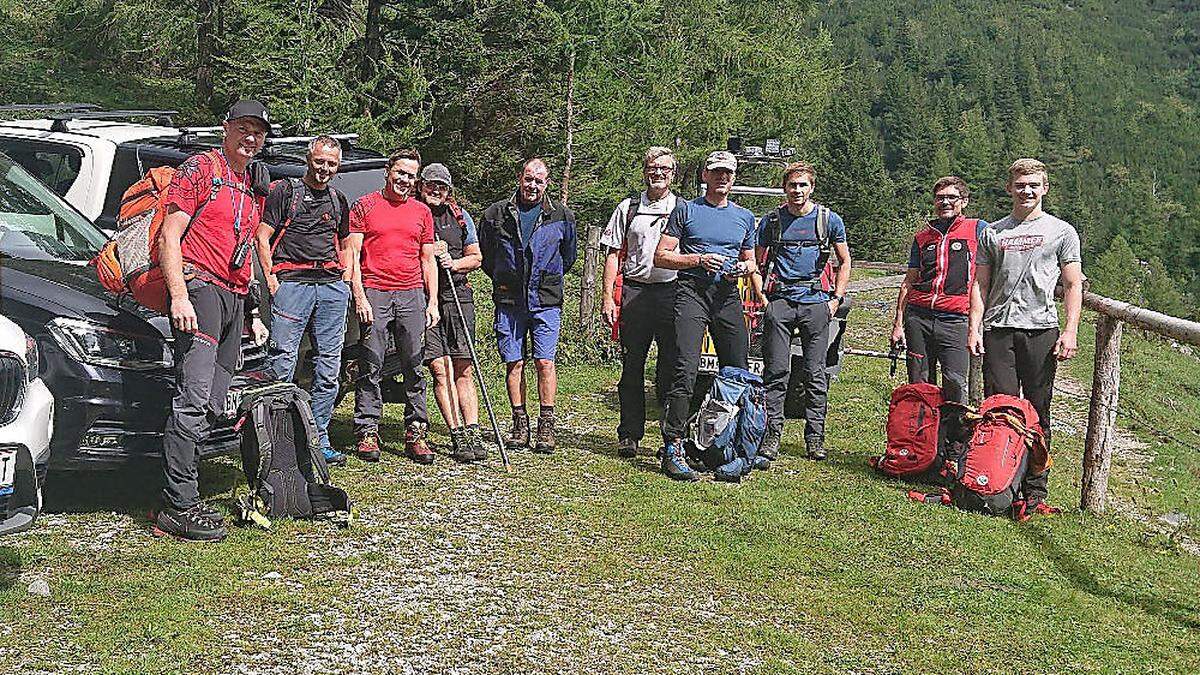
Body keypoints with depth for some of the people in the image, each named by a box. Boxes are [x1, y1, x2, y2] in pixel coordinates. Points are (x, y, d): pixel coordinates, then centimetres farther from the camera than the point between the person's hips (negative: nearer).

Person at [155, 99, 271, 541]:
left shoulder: (254, 188, 23)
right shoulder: (200, 168, 1)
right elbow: (169, 237, -6)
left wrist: (253, 312, 21)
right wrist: (179, 295, -18)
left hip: (234, 298, 8)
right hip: (199, 287, -8)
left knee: (212, 406, 5)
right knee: (194, 398, -16)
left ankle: (181, 498, 10)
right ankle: (178, 508, -16)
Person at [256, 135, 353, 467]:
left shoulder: (338, 201, 21)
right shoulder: (285, 190, 6)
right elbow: (263, 237, 1)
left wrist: (345, 278, 14)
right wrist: (271, 279, -9)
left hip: (332, 286, 5)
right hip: (291, 281, -5)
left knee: (329, 365, 4)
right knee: (283, 359, -10)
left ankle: (319, 438, 11)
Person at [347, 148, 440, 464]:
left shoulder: (422, 212, 15)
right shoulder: (364, 206, 6)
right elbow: (352, 253, 1)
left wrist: (432, 302, 8)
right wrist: (359, 296, -9)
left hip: (412, 296, 3)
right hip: (374, 295, -3)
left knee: (414, 365, 2)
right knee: (371, 366, -3)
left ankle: (416, 432, 7)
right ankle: (367, 432, 3)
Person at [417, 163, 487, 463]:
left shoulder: (460, 216, 15)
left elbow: (476, 257, 17)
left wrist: (455, 263, -3)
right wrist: (426, 253, -8)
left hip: (458, 296, 3)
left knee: (464, 370, 0)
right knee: (440, 369, -7)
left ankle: (473, 434, -1)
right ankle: (458, 436, -5)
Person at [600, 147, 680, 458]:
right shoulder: (628, 208, 12)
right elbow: (614, 255, 11)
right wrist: (608, 297, 1)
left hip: (673, 291, -1)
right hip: (635, 291, 1)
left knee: (672, 368, 0)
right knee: (632, 367, 3)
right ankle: (629, 435, 10)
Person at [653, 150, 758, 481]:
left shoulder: (745, 217, 21)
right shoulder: (686, 210, 8)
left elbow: (751, 261, 27)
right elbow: (661, 257, 3)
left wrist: (745, 268, 3)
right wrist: (700, 260, -10)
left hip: (728, 296, 5)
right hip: (692, 292, -4)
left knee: (738, 372, 3)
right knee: (686, 371, -16)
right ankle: (673, 448, -17)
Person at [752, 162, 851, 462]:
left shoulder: (829, 220, 6)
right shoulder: (771, 221, 8)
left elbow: (844, 262, 13)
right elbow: (757, 263, 14)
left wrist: (836, 299, 4)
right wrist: (761, 296, 1)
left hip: (815, 302, 0)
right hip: (779, 301, 0)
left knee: (816, 374, 2)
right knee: (776, 372, -2)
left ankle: (815, 436, 8)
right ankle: (772, 434, 4)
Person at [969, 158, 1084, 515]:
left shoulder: (1062, 231, 9)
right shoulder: (992, 233, 15)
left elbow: (1073, 286, 6)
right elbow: (981, 285, 13)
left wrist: (1070, 332, -6)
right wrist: (974, 328, 1)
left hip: (1041, 329, -1)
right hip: (998, 329, 2)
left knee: (1037, 412, 1)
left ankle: (1036, 491, 5)